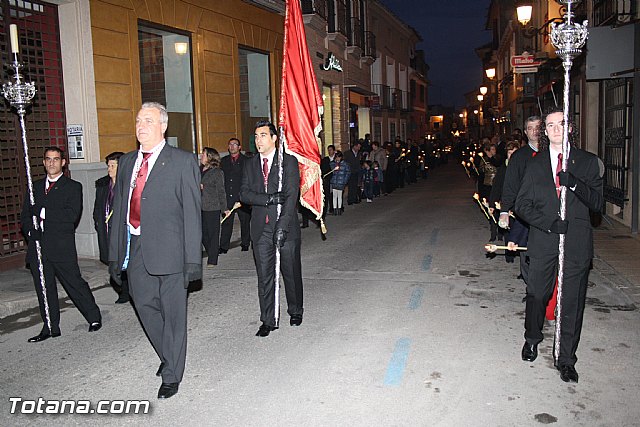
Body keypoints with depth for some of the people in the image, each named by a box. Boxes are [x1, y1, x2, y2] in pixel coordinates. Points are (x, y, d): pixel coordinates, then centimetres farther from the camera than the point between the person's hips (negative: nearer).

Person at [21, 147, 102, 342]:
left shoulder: (73, 186, 2)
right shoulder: (36, 186, 17)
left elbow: (72, 215, -12)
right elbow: (25, 215, 13)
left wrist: (43, 212, -14)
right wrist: (30, 231, -6)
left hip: (62, 246, -5)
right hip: (37, 246, 5)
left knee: (75, 283, -1)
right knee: (44, 288, 10)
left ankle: (94, 318, 15)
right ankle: (50, 328, 20)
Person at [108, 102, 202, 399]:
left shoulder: (183, 162, -6)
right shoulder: (127, 162, 12)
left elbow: (192, 213, -10)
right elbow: (119, 209, 13)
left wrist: (192, 259, -14)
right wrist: (115, 254, 11)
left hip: (168, 250, -5)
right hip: (135, 250, 6)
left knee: (173, 313, 5)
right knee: (144, 305, 15)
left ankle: (172, 375, 22)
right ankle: (168, 355, 40)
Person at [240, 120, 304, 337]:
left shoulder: (289, 161, -3)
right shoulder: (250, 164, 11)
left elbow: (291, 197, -11)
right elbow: (244, 193, 1)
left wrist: (282, 227, -19)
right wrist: (268, 199, -16)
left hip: (286, 227, -3)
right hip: (261, 228, 3)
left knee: (291, 273, 9)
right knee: (264, 276, 5)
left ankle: (295, 312, 30)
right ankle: (268, 321, 15)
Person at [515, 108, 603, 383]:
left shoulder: (588, 162, 6)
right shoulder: (535, 164, 9)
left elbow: (596, 202, -2)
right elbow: (522, 204, 2)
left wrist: (573, 183, -19)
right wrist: (550, 223, -13)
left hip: (576, 242, -1)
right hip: (542, 241, 1)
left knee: (572, 303, 3)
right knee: (536, 295, 10)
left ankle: (566, 359, 16)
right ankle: (532, 339, 36)